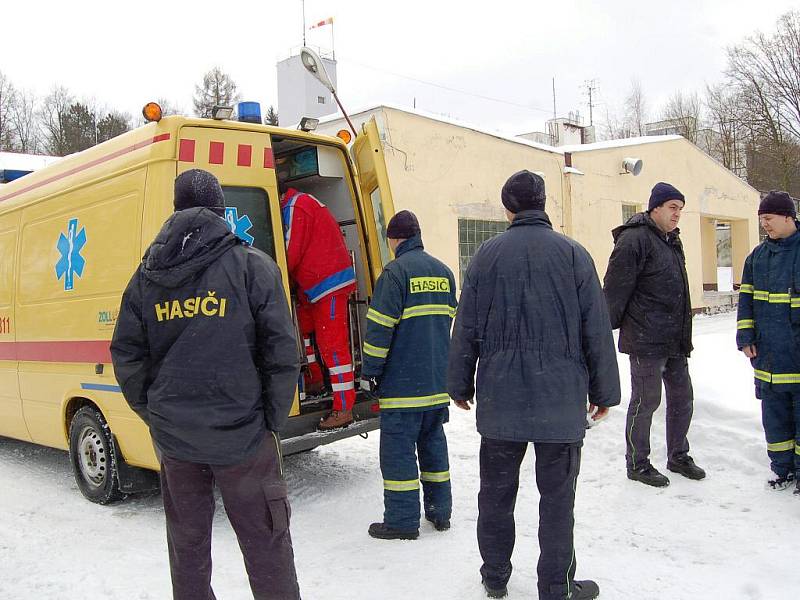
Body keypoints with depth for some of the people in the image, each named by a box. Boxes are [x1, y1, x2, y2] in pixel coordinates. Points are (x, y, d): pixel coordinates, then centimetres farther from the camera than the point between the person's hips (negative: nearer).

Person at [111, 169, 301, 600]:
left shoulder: (147, 275, 5)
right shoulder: (252, 265, -8)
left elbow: (126, 356, 6)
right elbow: (281, 352, -11)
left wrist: (155, 414, 15)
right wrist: (273, 419, -1)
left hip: (173, 436, 4)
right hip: (241, 434, -4)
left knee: (187, 542, 20)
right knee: (266, 544, 8)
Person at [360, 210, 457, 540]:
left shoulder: (395, 271, -12)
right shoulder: (444, 272, 11)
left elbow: (380, 327, -15)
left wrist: (369, 372, -7)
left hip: (403, 383, -7)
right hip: (439, 380, 7)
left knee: (398, 450, 2)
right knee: (433, 443, 17)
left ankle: (402, 522, 8)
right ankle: (439, 512, 26)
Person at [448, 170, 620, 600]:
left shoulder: (487, 254, 0)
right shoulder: (573, 254, -3)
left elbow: (466, 327, 2)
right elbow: (597, 330, -2)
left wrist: (460, 385, 13)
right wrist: (604, 392, 8)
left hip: (500, 399, 2)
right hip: (561, 399, -1)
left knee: (497, 491, 15)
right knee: (557, 497, 10)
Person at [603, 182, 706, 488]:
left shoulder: (672, 241, 16)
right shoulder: (635, 239, -14)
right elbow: (615, 288, -17)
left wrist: (684, 335, 23)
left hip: (675, 340, 9)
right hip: (646, 340, -9)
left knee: (682, 397, 16)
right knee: (645, 400, 1)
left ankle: (678, 456, 33)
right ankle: (637, 463, 17)